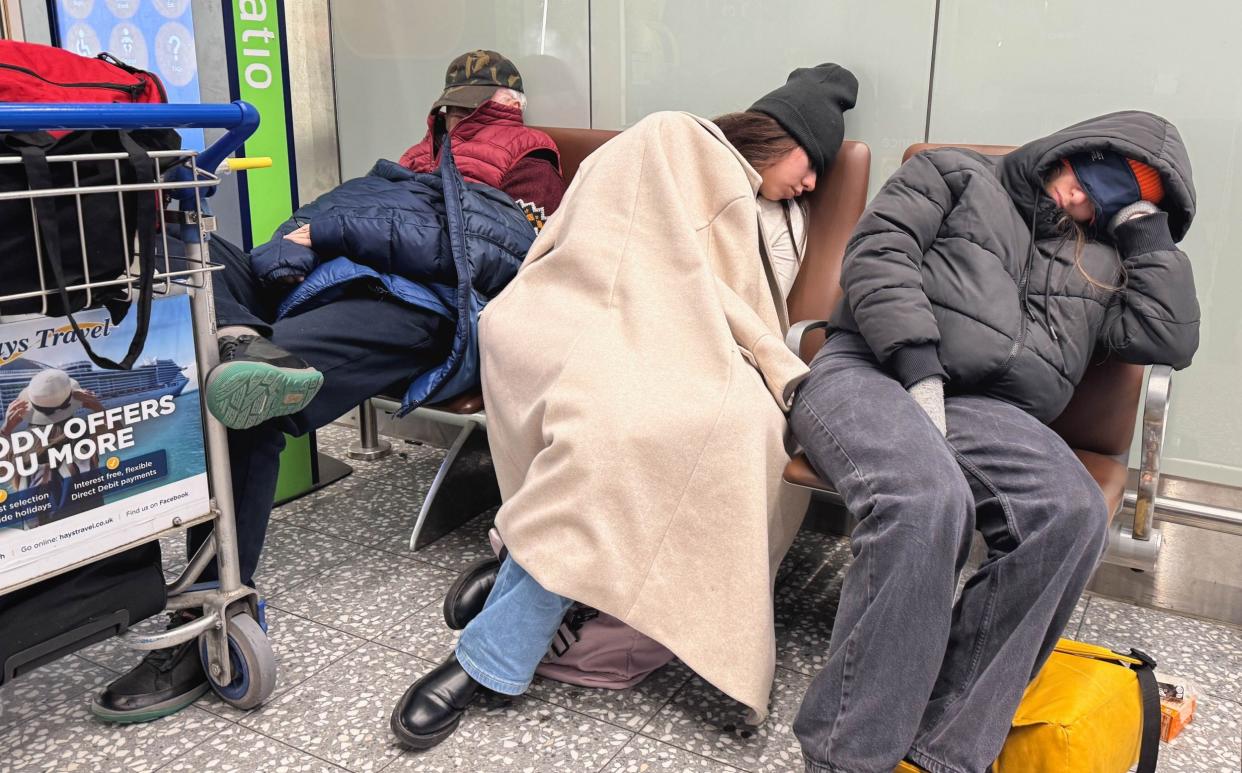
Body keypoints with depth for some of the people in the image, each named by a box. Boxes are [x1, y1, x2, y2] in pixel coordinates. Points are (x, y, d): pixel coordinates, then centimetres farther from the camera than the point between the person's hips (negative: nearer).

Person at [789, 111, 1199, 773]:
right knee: (928, 500, -37)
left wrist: (1147, 227, 21)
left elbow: (1172, 339, 18)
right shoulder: (956, 174, 22)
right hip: (872, 371, -4)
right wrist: (918, 368, -10)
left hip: (988, 411, 4)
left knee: (1073, 513, -29)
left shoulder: (1103, 262, 34)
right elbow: (877, 252, 4)